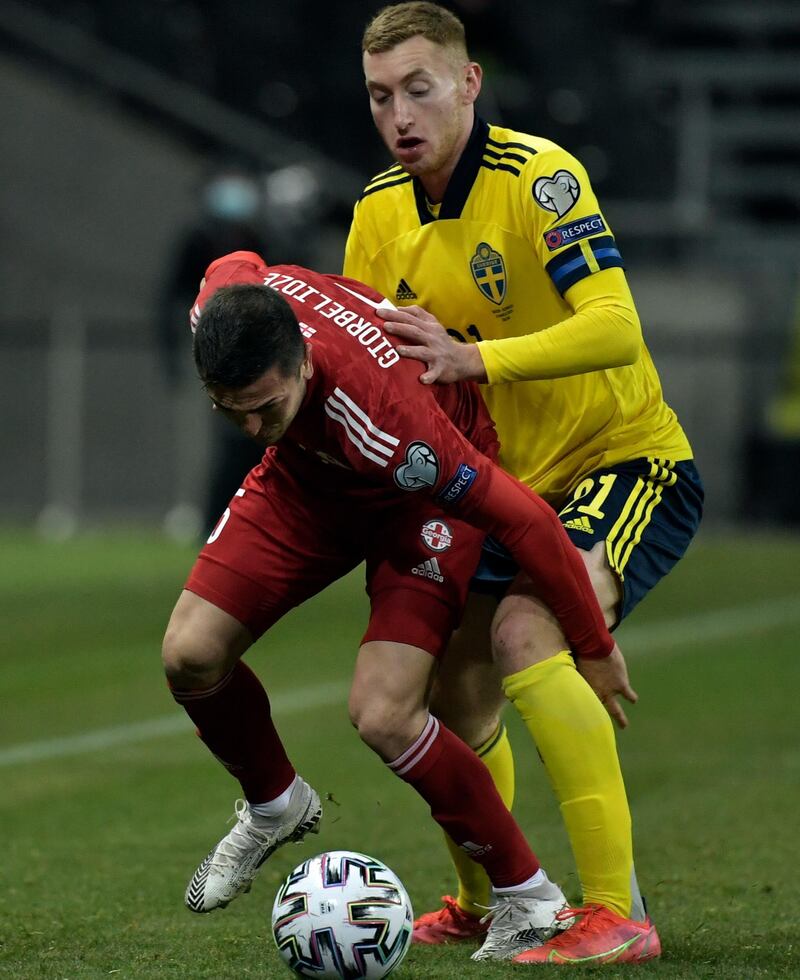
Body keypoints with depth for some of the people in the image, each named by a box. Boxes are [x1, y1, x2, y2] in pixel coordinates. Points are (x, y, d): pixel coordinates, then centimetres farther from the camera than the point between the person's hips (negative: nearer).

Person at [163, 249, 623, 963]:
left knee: (382, 716, -21)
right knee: (190, 656, -6)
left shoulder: (383, 420, -45)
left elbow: (527, 520, -36)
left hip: (427, 491, -6)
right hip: (308, 474, 6)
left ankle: (529, 898, -3)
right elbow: (237, 265, -1)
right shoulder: (222, 304, -30)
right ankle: (275, 807, 25)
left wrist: (595, 648, -25)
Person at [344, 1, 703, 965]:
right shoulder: (379, 212, 1)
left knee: (526, 631, -30)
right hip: (515, 487, 7)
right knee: (454, 695, 9)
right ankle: (481, 905, 37)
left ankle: (618, 914, -27)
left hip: (628, 462, -7)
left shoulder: (537, 177, -21)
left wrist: (471, 358, -41)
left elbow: (616, 330, -33)